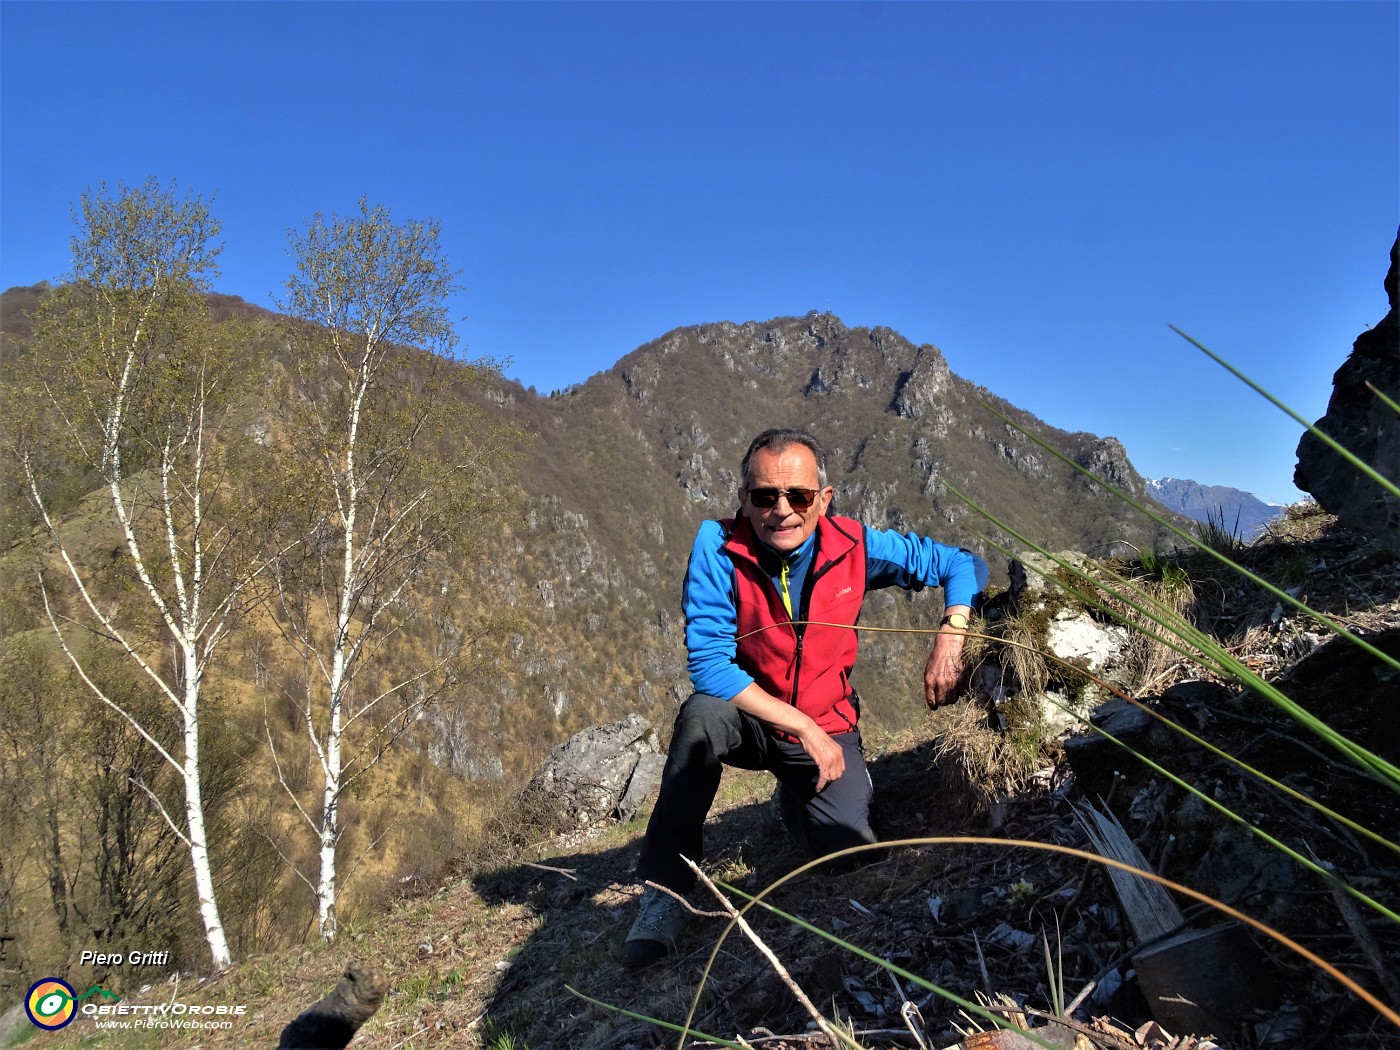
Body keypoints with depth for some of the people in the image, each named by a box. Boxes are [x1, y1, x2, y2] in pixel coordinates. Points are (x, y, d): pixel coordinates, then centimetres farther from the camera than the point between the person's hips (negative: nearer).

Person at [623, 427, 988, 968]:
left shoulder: (854, 546, -16)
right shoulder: (718, 547, -23)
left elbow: (962, 564, -5)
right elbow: (709, 664, -28)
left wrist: (950, 637, -24)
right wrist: (803, 728, -29)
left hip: (828, 728, 2)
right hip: (749, 721, -2)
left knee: (850, 850, -17)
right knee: (702, 716, -35)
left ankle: (794, 799, 22)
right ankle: (665, 888, -16)